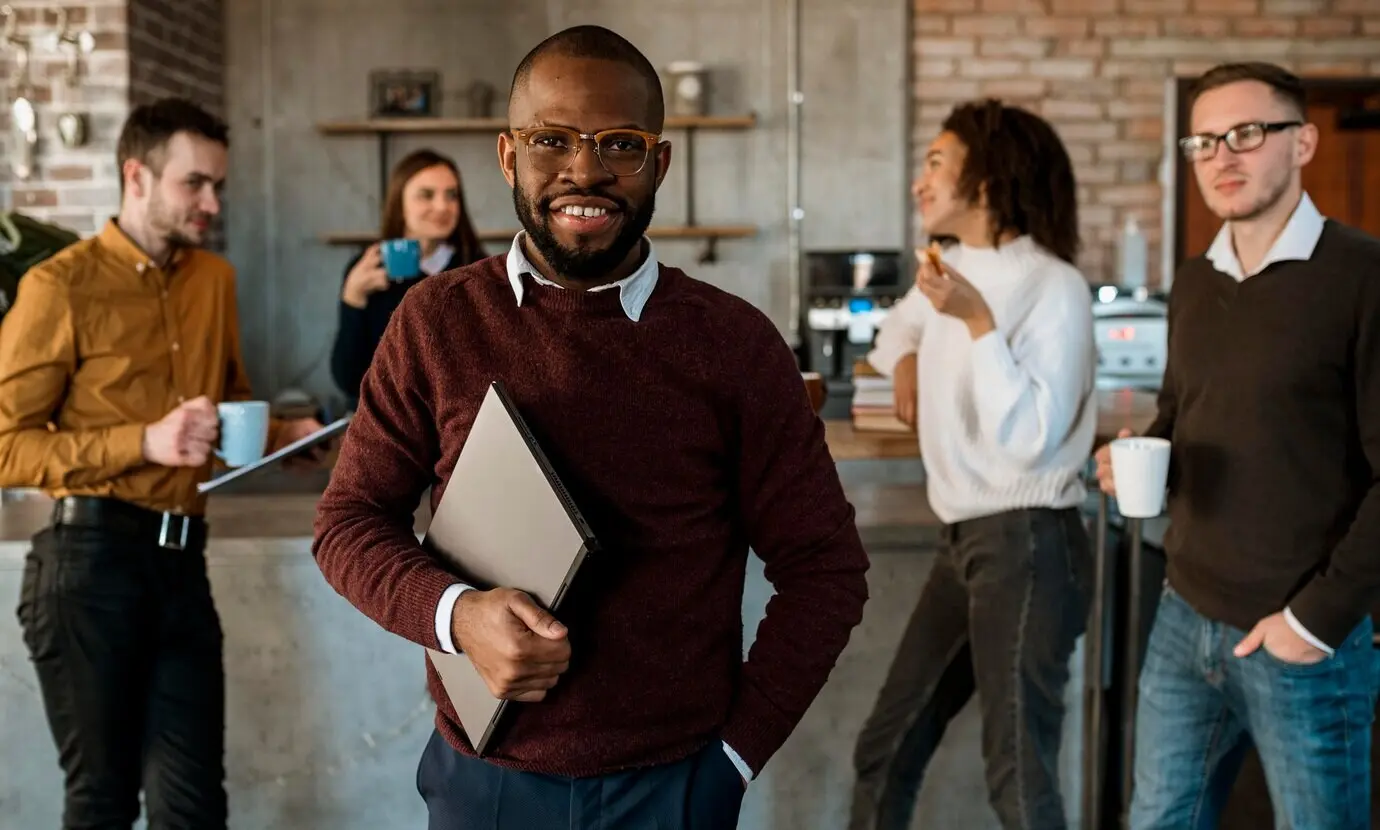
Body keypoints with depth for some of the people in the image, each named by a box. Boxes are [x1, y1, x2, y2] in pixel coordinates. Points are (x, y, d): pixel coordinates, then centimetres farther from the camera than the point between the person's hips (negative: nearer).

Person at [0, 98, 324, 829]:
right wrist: (144, 443, -19)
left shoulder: (215, 279, 12)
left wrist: (279, 434, 5)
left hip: (182, 559, 5)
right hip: (92, 559, -5)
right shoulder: (62, 287, -7)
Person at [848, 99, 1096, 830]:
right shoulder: (953, 268, 11)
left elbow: (1029, 438, -23)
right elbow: (899, 325, 35)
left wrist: (978, 322, -25)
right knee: (885, 749, 14)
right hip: (965, 540, 9)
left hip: (1028, 545, -8)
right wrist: (905, 362, 13)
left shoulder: (1053, 286, -14)